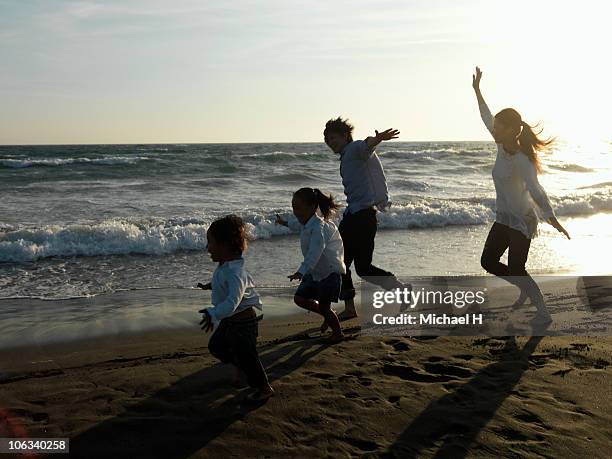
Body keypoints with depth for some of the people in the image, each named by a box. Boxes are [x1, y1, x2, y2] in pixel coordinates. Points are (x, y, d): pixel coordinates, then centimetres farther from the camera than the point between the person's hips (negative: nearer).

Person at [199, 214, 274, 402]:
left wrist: (213, 314, -54)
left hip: (243, 321, -10)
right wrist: (209, 285, 35)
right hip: (229, 320, 10)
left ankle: (264, 388, 22)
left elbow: (232, 302, -44)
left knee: (246, 355, 4)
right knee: (216, 345, 23)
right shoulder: (225, 267, 0)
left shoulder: (234, 272, -32)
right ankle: (239, 366, 45)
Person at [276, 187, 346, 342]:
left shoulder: (319, 227, -29)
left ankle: (338, 332, 20)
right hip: (315, 271, 9)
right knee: (300, 298, 8)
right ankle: (328, 315, 29)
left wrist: (301, 272, -55)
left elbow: (314, 252, -43)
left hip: (331, 271, -9)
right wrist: (285, 223, 45)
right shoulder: (307, 223, 0)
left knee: (324, 306, -6)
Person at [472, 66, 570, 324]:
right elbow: (486, 117, 11)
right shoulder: (502, 146, -4)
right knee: (488, 261, 9)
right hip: (504, 218, 8)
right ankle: (525, 289, 28)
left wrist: (551, 218, -50)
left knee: (516, 269, -11)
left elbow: (535, 190, -39)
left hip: (522, 220, -8)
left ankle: (543, 313, 2)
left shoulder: (522, 160, -26)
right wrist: (477, 90, 17)